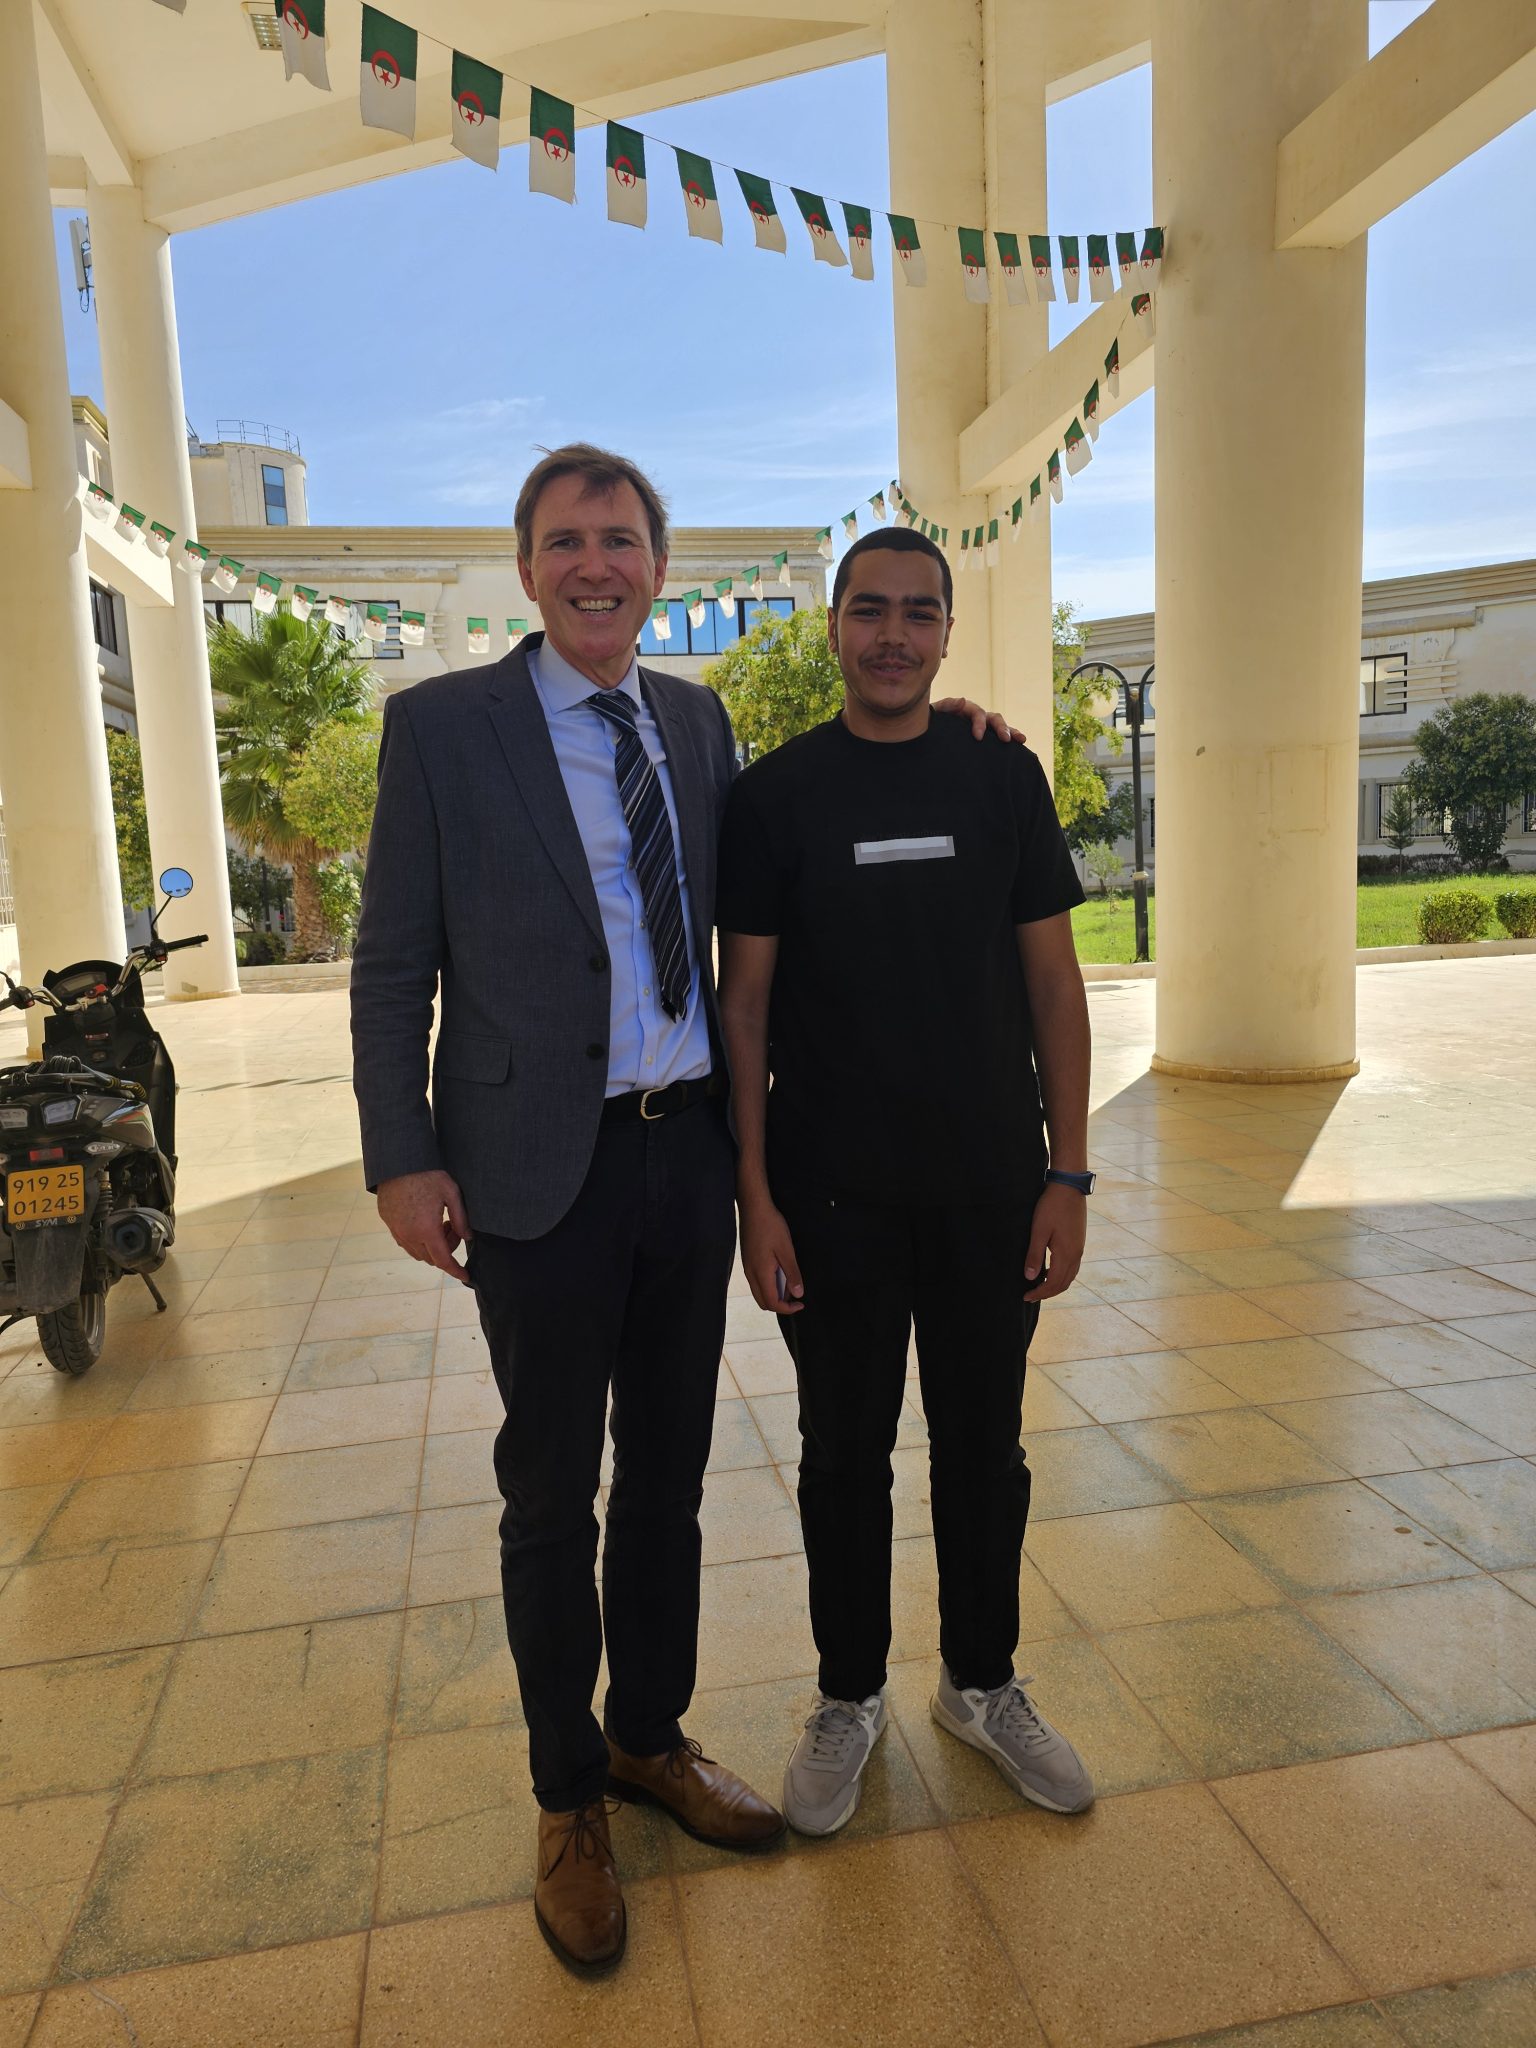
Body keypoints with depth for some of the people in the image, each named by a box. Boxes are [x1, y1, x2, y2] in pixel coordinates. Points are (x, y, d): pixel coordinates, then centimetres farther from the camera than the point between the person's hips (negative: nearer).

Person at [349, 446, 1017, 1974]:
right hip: (542, 1170, -4)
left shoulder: (695, 719, 9)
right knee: (552, 1500, 12)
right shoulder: (442, 722, -5)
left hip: (689, 1154, 5)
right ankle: (568, 1798, 35)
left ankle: (652, 1739, 42)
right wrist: (402, 1157, -10)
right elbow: (393, 963, -4)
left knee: (667, 1477, 18)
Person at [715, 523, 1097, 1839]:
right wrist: (755, 1194, -7)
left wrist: (1070, 1174, -2)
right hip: (832, 1191, -1)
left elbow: (1053, 984, 3)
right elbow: (744, 1003, -2)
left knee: (983, 1444, 15)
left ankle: (983, 1682, 37)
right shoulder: (775, 794, -2)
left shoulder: (1003, 778, 2)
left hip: (988, 1186, 2)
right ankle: (849, 1697, 34)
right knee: (846, 1451, 12)